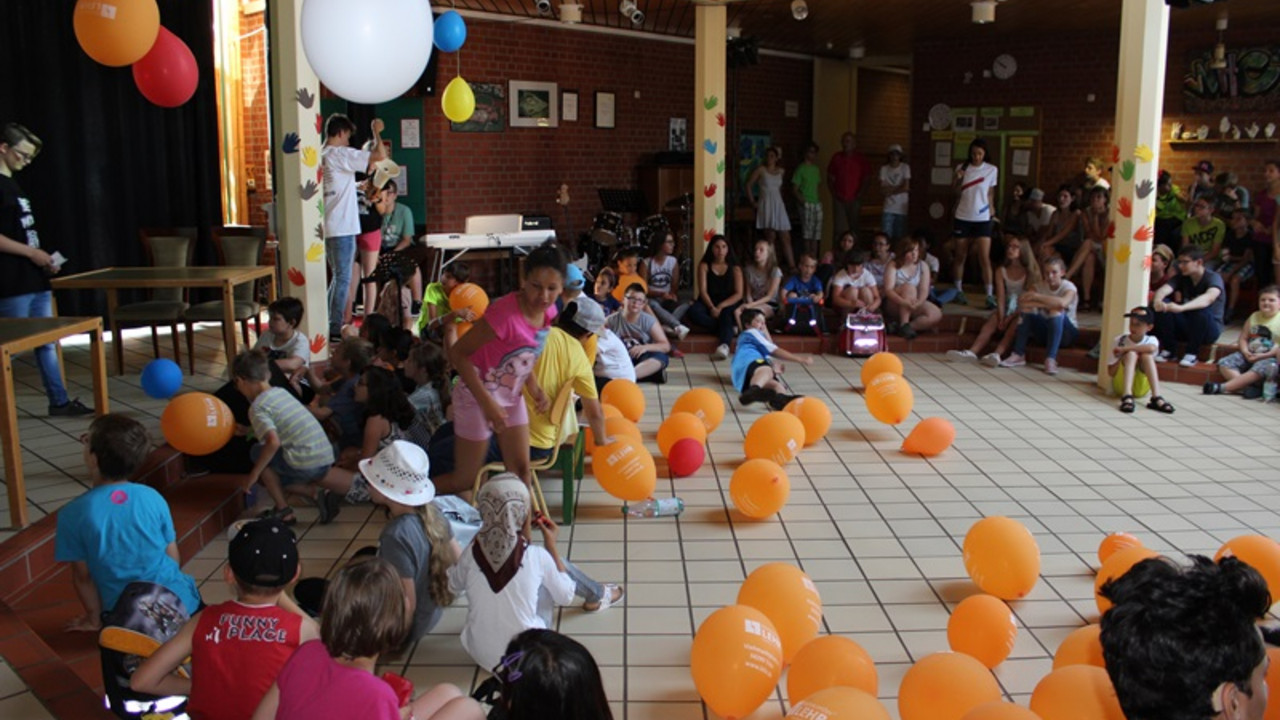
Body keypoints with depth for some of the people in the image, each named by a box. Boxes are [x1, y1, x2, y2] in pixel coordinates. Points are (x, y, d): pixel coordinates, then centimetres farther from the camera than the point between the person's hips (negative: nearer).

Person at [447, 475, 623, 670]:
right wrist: (551, 546, 3)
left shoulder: (471, 553, -15)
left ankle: (595, 594, 42)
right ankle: (597, 595, 41)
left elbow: (454, 585, 9)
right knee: (551, 564, 14)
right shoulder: (536, 556, -20)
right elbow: (565, 596, -2)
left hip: (480, 655, 3)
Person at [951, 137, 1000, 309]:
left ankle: (990, 296, -10)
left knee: (985, 258, -9)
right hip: (963, 218, 1)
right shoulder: (962, 168, 2)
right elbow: (955, 192, 5)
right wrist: (957, 179, -12)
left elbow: (990, 193, 11)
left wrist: (992, 209, 10)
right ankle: (958, 290, 23)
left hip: (982, 219, -1)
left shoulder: (992, 170, 0)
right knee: (960, 256, 9)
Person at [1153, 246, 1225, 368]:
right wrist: (1158, 300, -45)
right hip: (1185, 327, 4)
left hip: (1210, 329, -4)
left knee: (1202, 309, -37)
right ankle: (1169, 350, -9)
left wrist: (1181, 307, -55)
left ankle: (1192, 353, -17)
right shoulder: (1181, 277, 1)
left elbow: (1208, 298, -37)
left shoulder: (1213, 278, -15)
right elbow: (1164, 289, -19)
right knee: (1162, 305, -20)